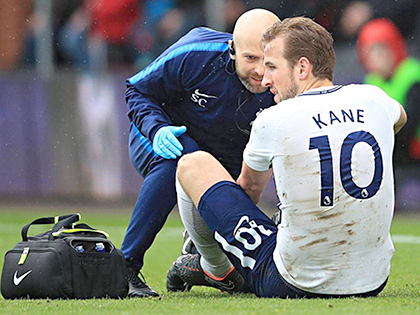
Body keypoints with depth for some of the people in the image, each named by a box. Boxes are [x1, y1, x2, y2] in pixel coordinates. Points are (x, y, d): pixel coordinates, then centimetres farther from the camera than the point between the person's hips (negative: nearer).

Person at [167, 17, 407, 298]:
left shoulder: (272, 121, -11)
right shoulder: (372, 99, -1)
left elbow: (250, 187, 12)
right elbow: (400, 118, 29)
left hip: (290, 285, -4)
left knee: (193, 164, 9)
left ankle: (218, 272, 32)